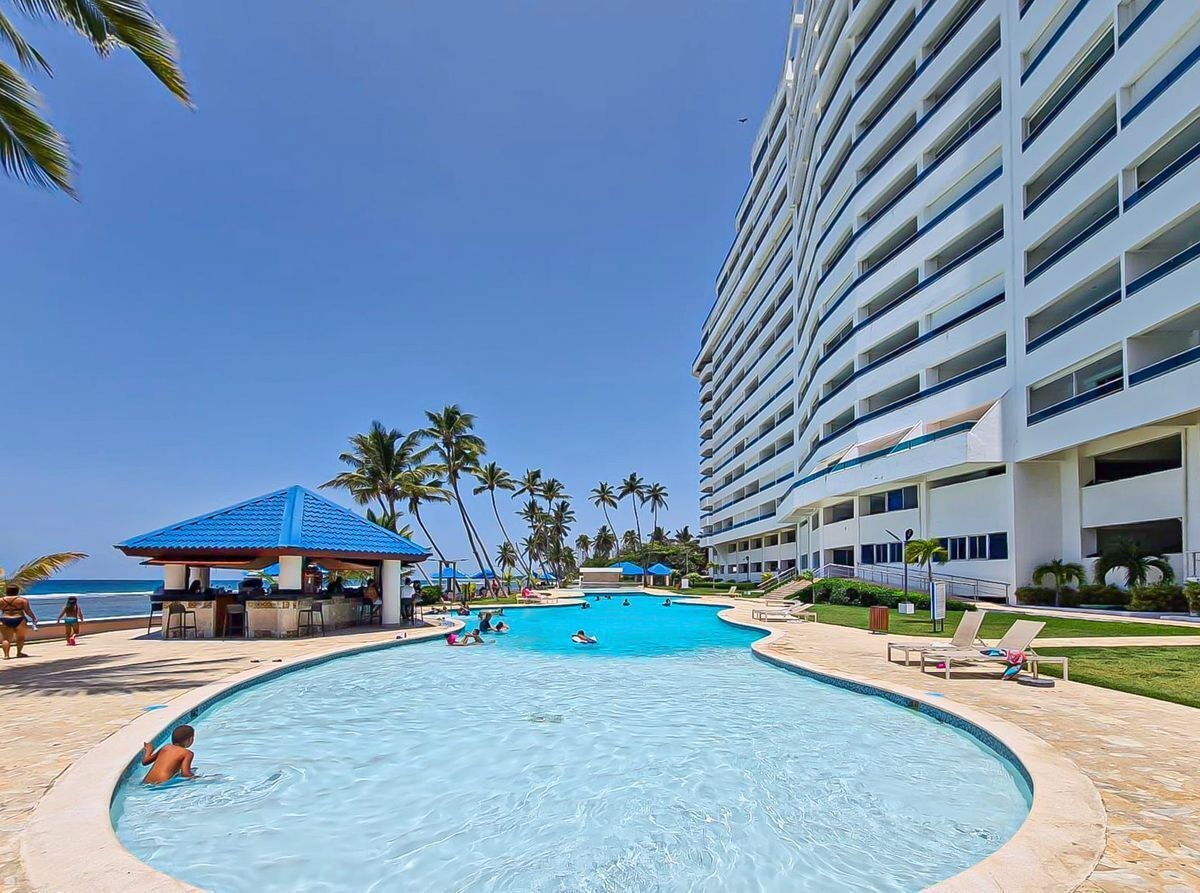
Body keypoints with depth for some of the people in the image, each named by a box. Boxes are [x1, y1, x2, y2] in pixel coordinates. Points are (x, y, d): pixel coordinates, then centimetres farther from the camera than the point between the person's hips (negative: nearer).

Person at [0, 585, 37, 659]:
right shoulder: (22, 599, -1)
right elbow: (28, 611, -4)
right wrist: (34, 618, 7)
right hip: (19, 620, -2)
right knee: (20, 637, 13)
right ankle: (19, 652, 16)